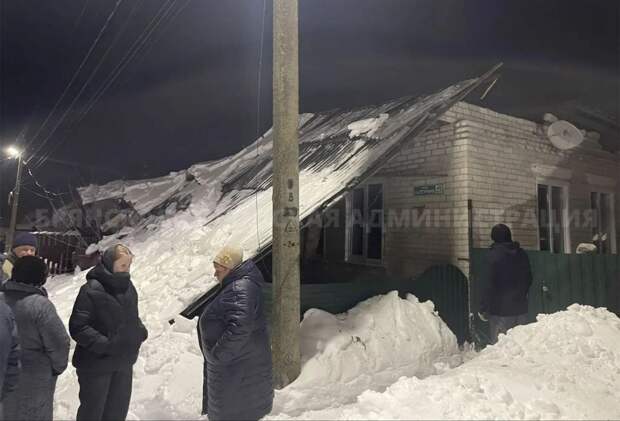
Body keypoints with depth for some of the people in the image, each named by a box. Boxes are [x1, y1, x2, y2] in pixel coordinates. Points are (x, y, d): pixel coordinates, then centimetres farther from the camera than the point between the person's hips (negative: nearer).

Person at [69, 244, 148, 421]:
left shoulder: (128, 286, 2)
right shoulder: (92, 290, -20)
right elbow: (77, 327, -21)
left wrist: (140, 330, -4)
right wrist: (105, 345, -26)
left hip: (124, 362, 7)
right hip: (96, 363, -6)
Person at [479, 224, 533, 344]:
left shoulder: (495, 254, -14)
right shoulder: (521, 254, 7)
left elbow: (491, 285, -17)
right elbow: (528, 279, 17)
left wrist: (483, 309, -11)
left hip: (501, 309, -7)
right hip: (520, 308, 7)